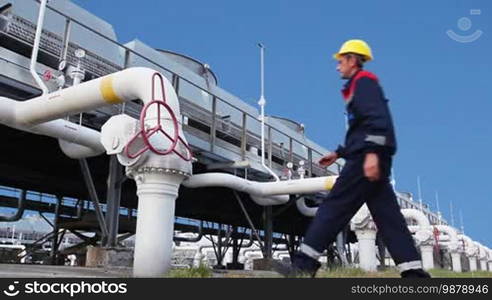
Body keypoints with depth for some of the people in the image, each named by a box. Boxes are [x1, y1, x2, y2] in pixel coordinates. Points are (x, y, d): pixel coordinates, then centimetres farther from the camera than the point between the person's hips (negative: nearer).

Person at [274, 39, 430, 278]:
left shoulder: (363, 81, -1)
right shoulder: (359, 86, 29)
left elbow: (378, 119, -17)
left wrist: (372, 152, -27)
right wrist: (339, 153, 30)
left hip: (368, 159, -10)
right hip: (367, 157, 10)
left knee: (334, 206, -11)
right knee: (387, 215, 4)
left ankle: (304, 263, -10)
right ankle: (414, 271, 3)